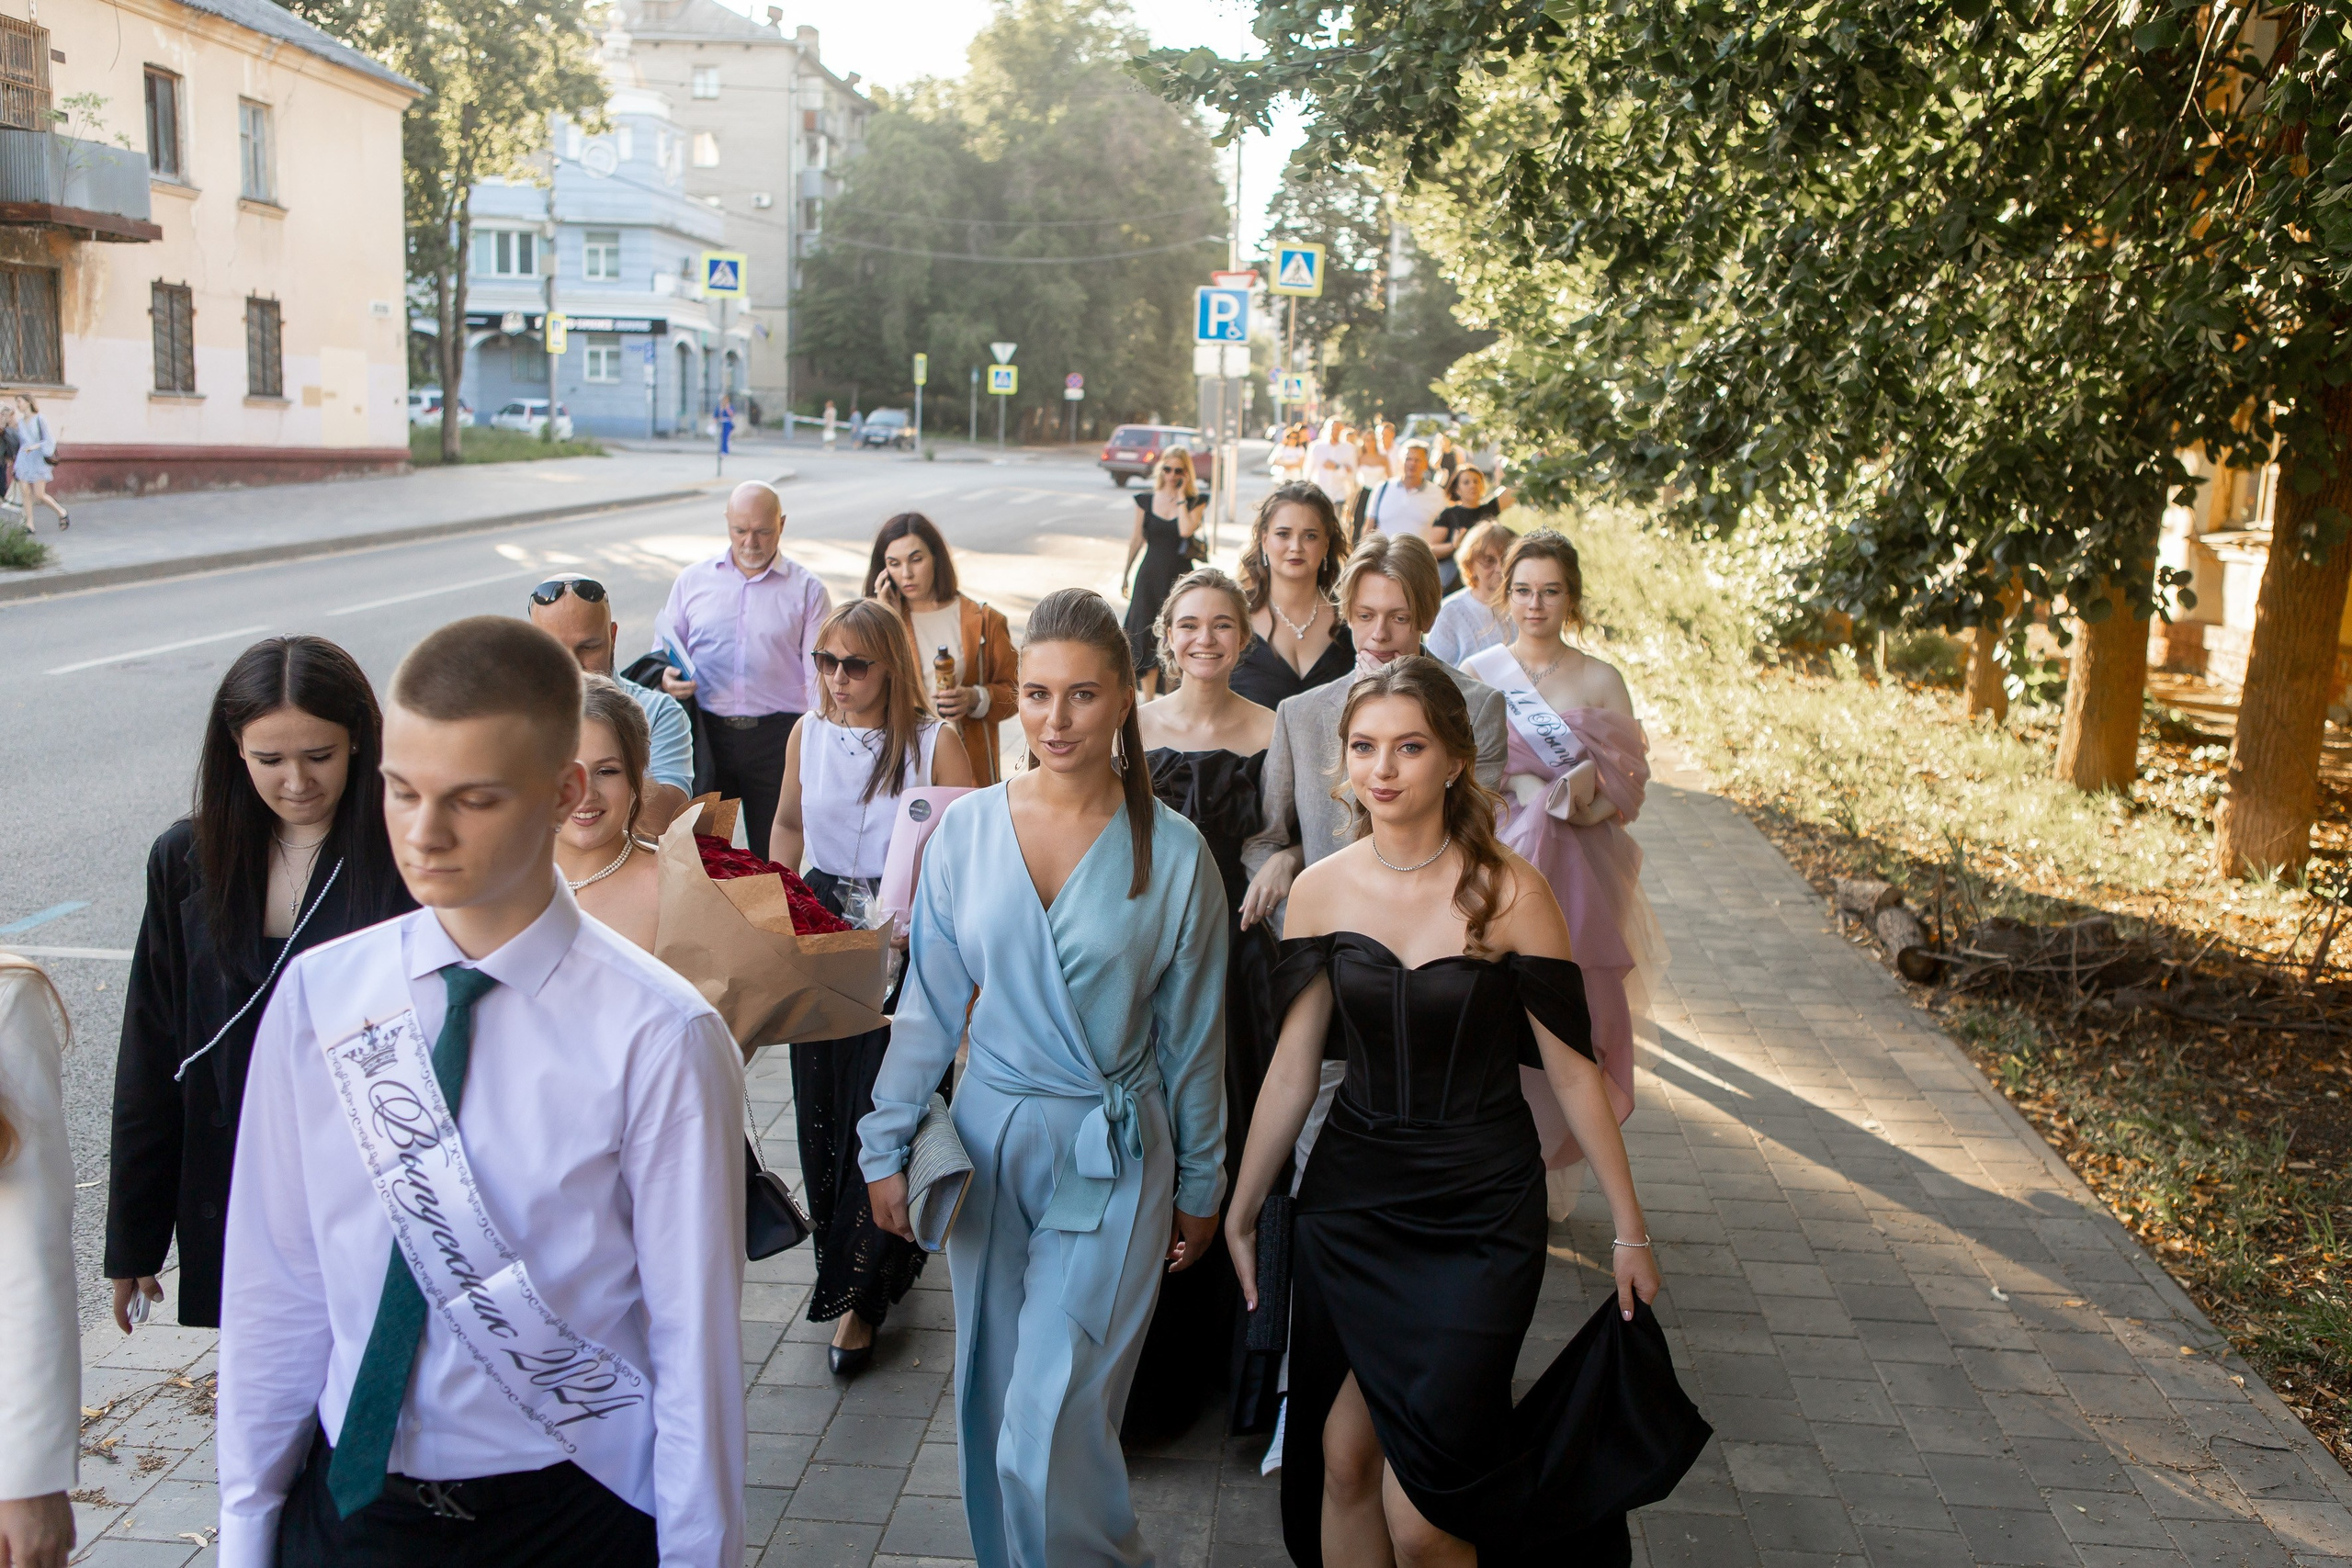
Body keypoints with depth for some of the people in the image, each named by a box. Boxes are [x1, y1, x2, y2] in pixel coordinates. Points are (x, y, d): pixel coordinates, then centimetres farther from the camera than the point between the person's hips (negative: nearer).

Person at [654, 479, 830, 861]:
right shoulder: (693, 580, 10)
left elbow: (819, 675, 1)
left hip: (777, 737, -2)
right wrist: (666, 679, -7)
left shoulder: (807, 589, 5)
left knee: (772, 857, 4)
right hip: (706, 732, 2)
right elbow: (664, 653, 17)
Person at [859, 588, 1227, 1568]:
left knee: (1050, 1432, -5)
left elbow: (1193, 1033, 0)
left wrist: (1201, 1185, 7)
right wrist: (887, 1145, 6)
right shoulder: (966, 829, -3)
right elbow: (929, 1001, 5)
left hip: (1114, 1156, -3)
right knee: (991, 1405, 17)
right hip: (989, 1137, 3)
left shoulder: (1173, 853, -8)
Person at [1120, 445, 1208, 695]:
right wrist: (1125, 574, 16)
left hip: (1179, 577, -2)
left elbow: (1186, 530, -20)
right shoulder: (1146, 501, 5)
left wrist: (1181, 496, -12)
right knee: (1146, 635, 0)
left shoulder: (1196, 501, -1)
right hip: (1149, 577, 2)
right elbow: (1137, 539, 13)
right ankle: (1148, 700, 7)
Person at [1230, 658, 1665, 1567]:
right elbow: (1291, 1069, 5)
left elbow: (1571, 1070, -5)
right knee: (1343, 1459, 8)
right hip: (1350, 1202, 3)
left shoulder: (1508, 892, -12)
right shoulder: (1322, 890, -2)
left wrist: (1629, 1228, -1)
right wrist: (1239, 1213, 10)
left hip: (1480, 1217, -3)